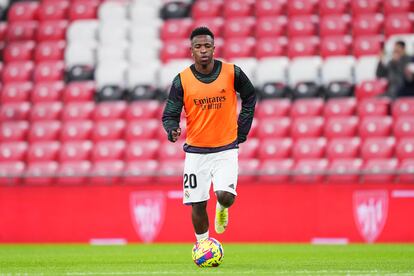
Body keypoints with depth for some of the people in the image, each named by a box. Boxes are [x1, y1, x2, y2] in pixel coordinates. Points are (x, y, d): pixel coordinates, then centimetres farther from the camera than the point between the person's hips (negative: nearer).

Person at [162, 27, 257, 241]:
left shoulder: (232, 73, -5)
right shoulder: (182, 80, -6)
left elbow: (250, 97, 12)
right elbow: (169, 114, -3)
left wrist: (241, 131, 7)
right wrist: (172, 130, -26)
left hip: (226, 149, -1)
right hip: (196, 151, 1)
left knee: (226, 196, -19)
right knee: (198, 206, 2)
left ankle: (221, 209, 19)